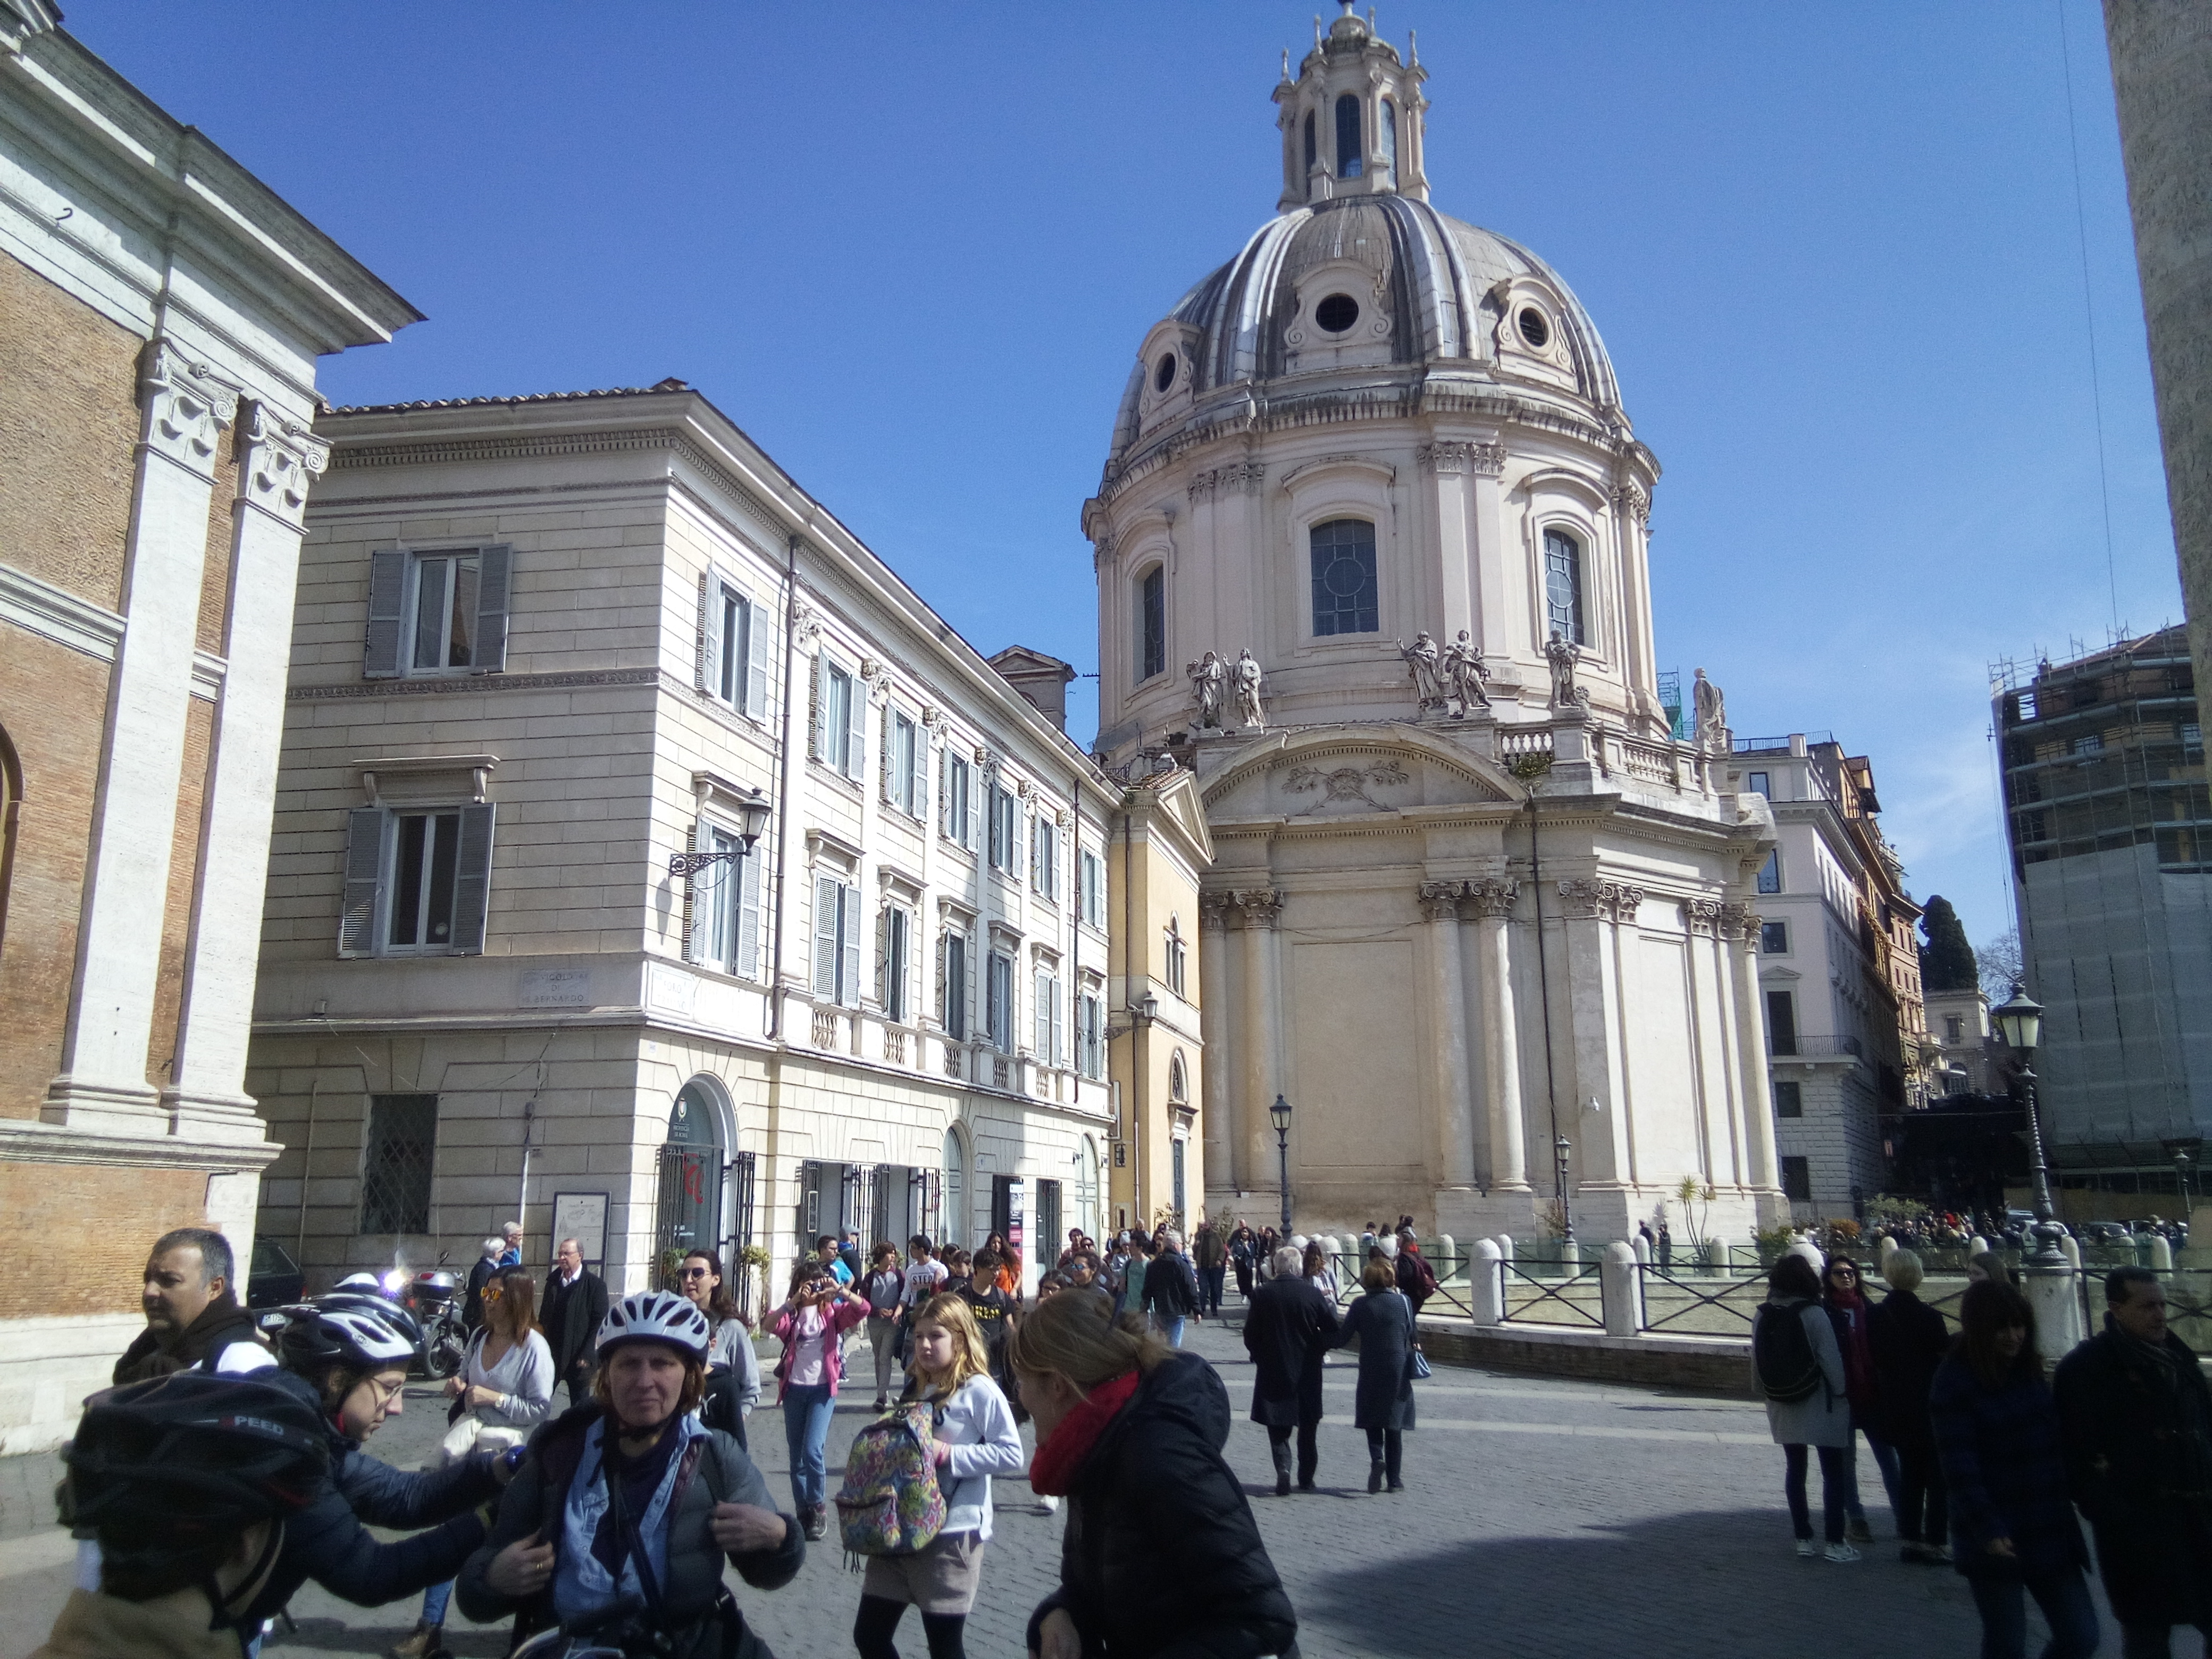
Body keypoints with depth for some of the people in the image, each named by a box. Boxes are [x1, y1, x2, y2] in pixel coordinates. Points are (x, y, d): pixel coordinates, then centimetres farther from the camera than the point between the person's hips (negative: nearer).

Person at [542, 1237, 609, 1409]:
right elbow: (545, 1318, 14)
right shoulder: (553, 1282, 10)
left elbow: (598, 1322, -10)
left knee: (580, 1406, 4)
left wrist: (586, 1355, -14)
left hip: (579, 1358, -5)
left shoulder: (595, 1284, -7)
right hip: (551, 1354, 5)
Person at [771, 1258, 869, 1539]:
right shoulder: (791, 1313, 4)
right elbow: (771, 1324, -18)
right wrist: (795, 1301, -26)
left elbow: (863, 1308, -15)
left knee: (812, 1450, -14)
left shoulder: (832, 1310, 2)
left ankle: (817, 1508, 4)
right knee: (797, 1454, 9)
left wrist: (839, 1289, -26)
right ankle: (803, 1511, 22)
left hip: (822, 1388, -2)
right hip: (794, 1388, 3)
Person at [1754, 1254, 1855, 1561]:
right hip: (1819, 1406, -5)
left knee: (1795, 1468, 13)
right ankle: (1835, 1542, 5)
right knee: (1833, 1472, 5)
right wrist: (1840, 1393, -2)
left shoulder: (1761, 1316, 0)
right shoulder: (1815, 1315, -15)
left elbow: (1755, 1362, 4)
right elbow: (1831, 1361, -15)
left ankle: (1803, 1539, 16)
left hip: (1782, 1406, 5)